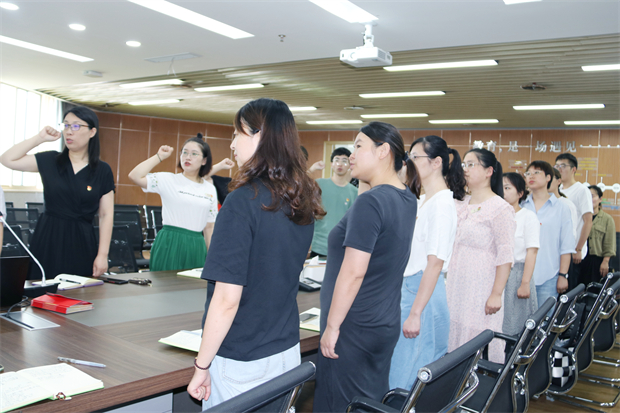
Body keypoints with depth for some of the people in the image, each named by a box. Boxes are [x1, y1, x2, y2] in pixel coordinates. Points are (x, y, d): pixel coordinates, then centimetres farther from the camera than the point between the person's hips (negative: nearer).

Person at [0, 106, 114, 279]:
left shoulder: (103, 171, 1)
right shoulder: (50, 161, 6)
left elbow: (106, 215, 0)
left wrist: (102, 255, -6)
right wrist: (40, 138, -1)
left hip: (81, 244, -1)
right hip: (47, 239, 1)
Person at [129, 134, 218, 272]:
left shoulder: (210, 189, 10)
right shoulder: (168, 180, 0)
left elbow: (209, 227, 13)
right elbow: (135, 176, -14)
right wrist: (159, 156, -6)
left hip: (196, 249, 3)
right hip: (170, 245, -3)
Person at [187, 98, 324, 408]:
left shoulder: (244, 201, -21)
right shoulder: (302, 201, 0)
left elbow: (227, 299, -21)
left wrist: (201, 366, -12)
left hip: (241, 362, -7)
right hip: (288, 351, 7)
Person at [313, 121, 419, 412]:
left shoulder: (370, 202, -21)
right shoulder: (407, 199, 5)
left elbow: (353, 272, -23)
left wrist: (332, 326, -16)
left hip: (355, 327, -9)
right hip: (387, 323, 9)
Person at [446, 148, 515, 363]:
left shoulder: (500, 208, -9)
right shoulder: (460, 205, 12)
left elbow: (505, 256, -13)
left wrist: (496, 295, -17)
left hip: (482, 288, -7)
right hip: (455, 285, 7)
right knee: (453, 339, 10)